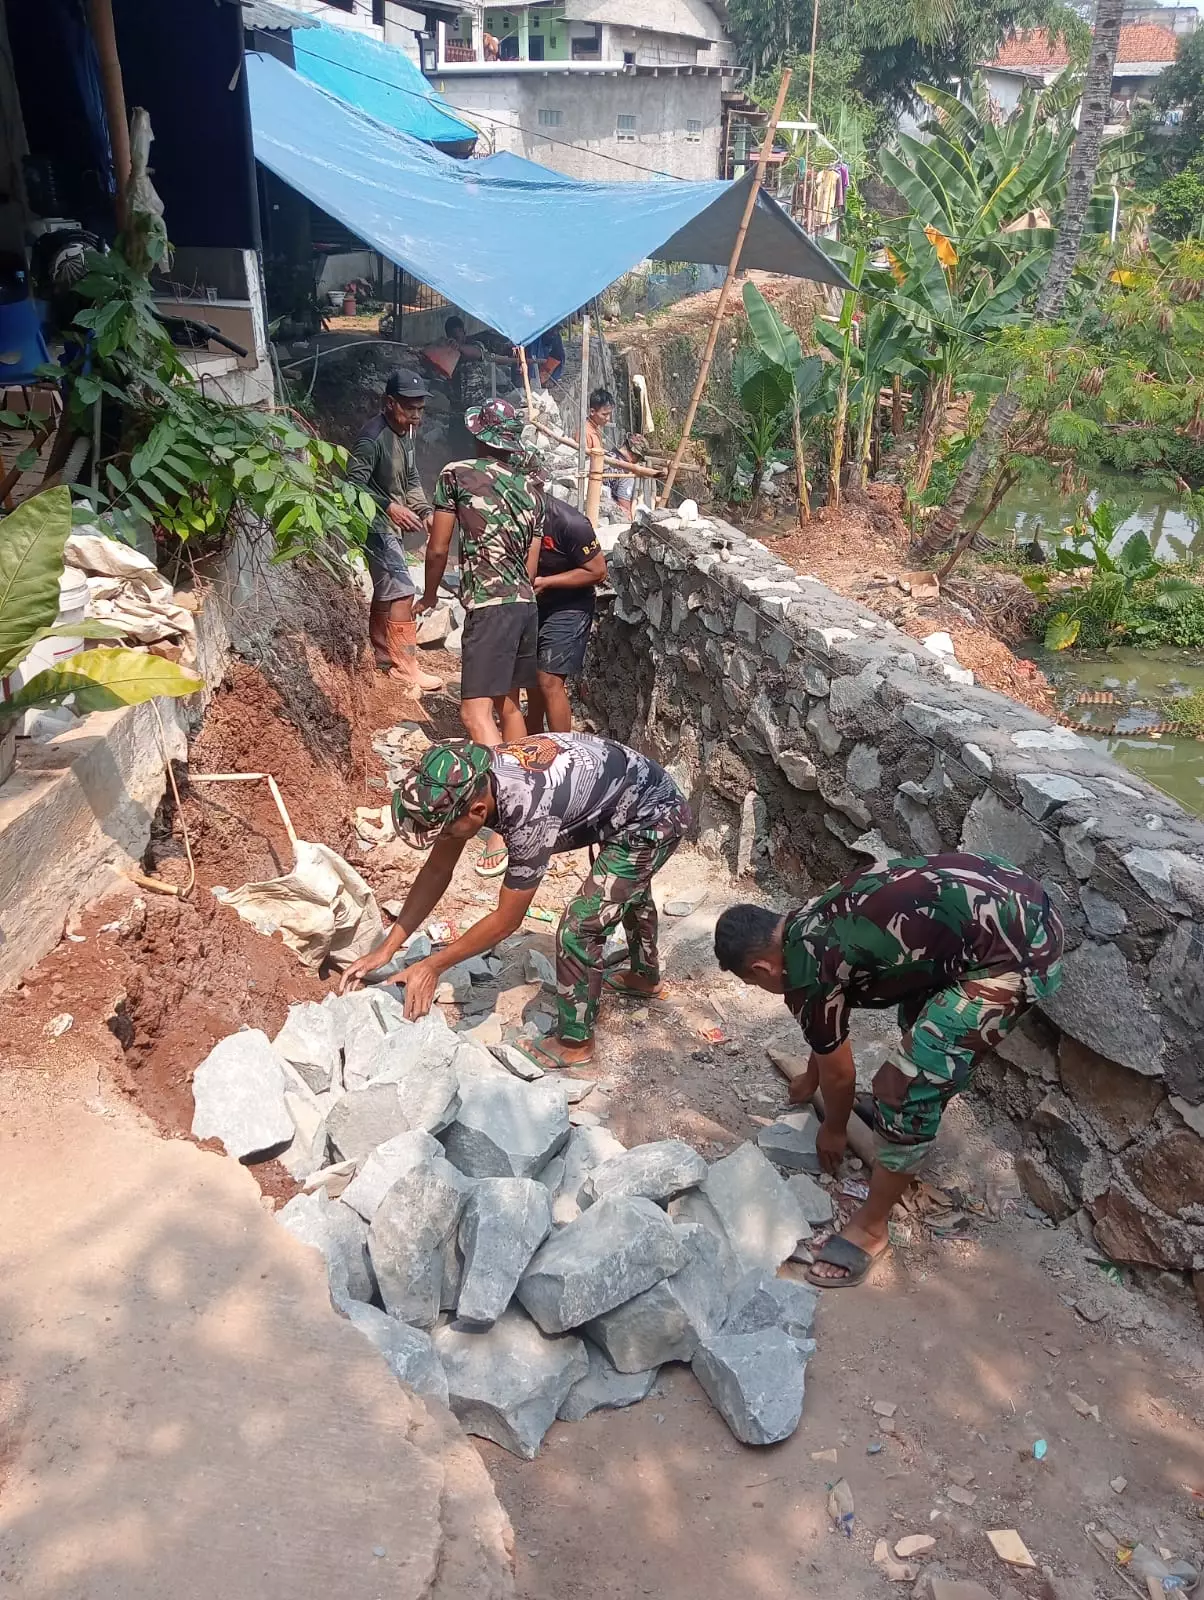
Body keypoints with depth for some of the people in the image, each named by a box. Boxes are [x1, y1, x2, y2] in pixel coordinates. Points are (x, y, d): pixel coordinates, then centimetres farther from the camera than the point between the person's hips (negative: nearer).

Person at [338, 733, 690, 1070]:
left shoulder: (528, 815, -38)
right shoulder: (468, 781, -15)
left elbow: (506, 921, -25)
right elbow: (437, 869, -4)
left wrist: (432, 966, -17)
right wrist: (386, 949, -5)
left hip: (654, 821, -9)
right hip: (634, 794, 9)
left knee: (579, 928, -7)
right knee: (628, 889, 31)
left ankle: (575, 1042, 14)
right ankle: (646, 977, 57)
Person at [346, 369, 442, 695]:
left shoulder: (404, 434, 9)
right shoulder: (374, 437, -20)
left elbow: (411, 480, 16)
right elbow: (354, 482, -25)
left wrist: (424, 511, 1)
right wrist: (390, 507, -31)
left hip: (390, 526, 10)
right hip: (376, 525, -10)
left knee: (385, 592, 17)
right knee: (402, 592, -13)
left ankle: (383, 658, 28)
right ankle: (405, 667, -9)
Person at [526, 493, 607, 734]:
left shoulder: (570, 522, -28)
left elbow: (597, 571, -19)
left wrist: (544, 582, -23)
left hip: (568, 606, -6)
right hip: (531, 604, 6)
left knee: (550, 681, -12)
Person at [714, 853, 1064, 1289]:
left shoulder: (807, 973, -11)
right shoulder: (808, 923, 15)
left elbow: (839, 1074, 6)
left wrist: (834, 1131, 26)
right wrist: (809, 1079, 49)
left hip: (1016, 955, -10)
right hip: (1018, 897, 10)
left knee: (906, 1087, -2)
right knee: (920, 1010, 32)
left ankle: (871, 1226, 14)